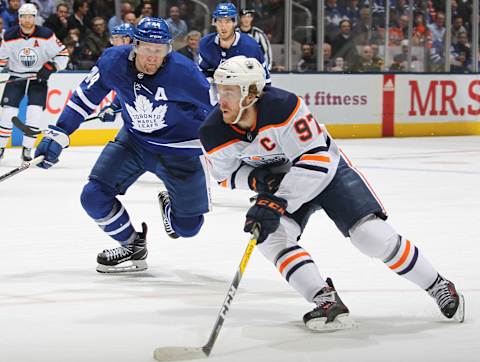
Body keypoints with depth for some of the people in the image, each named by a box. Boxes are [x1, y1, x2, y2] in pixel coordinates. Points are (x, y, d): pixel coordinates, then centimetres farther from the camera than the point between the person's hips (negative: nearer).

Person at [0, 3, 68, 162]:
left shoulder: (46, 35, -12)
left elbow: (63, 54, -6)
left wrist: (50, 67, -18)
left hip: (39, 78, -1)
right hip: (16, 77, 1)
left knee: (35, 113, -14)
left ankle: (27, 149, -3)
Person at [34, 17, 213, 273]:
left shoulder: (184, 72, -28)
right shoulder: (113, 61, -19)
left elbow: (216, 108, -14)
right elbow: (84, 98, -4)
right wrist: (58, 136, -7)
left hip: (180, 150, -3)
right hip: (134, 139, 3)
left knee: (187, 227, 3)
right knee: (94, 196, -11)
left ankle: (170, 205, 42)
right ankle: (132, 247, 14)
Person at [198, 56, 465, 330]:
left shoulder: (283, 107, -35)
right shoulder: (214, 133, -19)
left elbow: (315, 161, -34)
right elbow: (227, 174, 0)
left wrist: (277, 203, -40)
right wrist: (256, 178, -22)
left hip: (327, 170, -5)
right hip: (280, 183, 5)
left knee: (372, 235, -14)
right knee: (271, 236, -24)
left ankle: (438, 286, 5)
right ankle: (327, 302, -22)